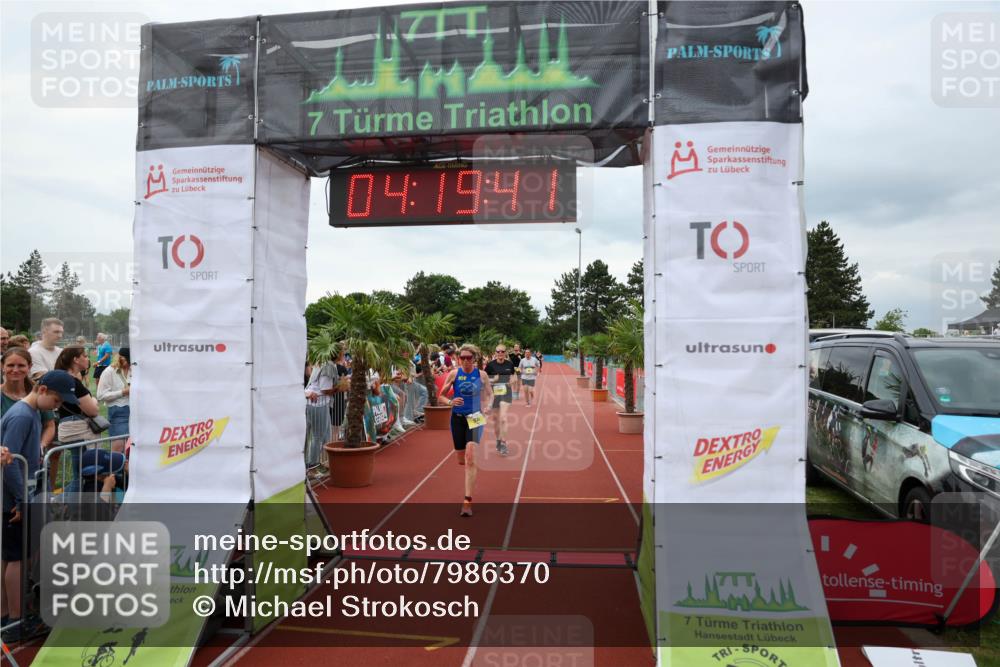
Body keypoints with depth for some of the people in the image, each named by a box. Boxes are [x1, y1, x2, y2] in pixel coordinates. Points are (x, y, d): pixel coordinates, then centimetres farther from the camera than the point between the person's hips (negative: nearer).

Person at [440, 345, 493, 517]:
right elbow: (441, 395, 2)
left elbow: (489, 394, 10)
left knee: (470, 458, -17)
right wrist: (450, 402, -19)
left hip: (475, 418, -2)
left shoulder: (482, 375, -3)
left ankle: (468, 501, -12)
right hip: (457, 418, 2)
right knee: (461, 460, 12)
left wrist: (488, 406, -10)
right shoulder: (454, 374, -3)